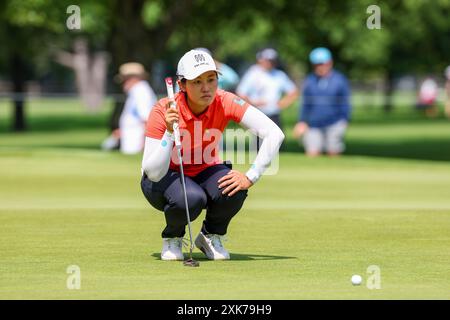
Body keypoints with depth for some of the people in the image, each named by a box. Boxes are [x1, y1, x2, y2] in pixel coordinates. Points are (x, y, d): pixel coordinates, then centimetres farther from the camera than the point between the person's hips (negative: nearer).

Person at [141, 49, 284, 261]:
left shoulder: (225, 102, -21)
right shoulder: (163, 111, -26)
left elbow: (274, 134, -27)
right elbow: (152, 173, -30)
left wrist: (251, 177, -33)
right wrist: (169, 132, -42)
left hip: (205, 172, 3)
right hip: (166, 177, -3)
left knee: (233, 192, -31)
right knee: (190, 199, -36)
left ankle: (211, 236, 2)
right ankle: (172, 239, -1)